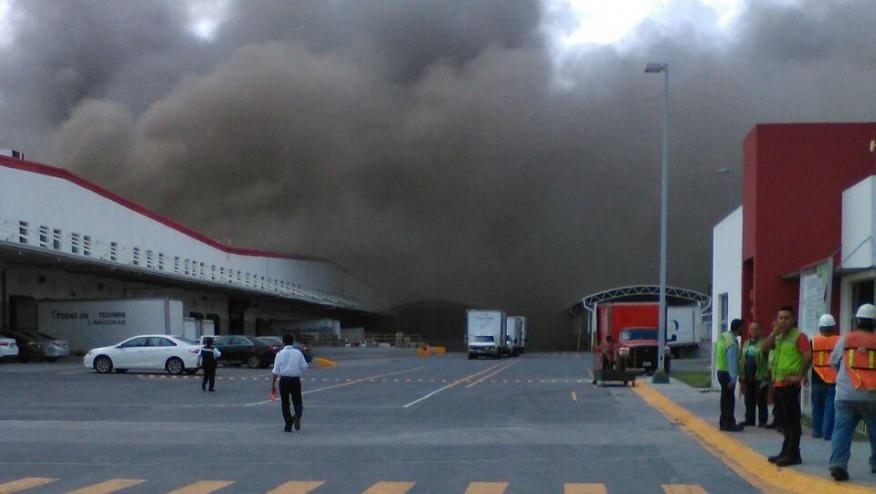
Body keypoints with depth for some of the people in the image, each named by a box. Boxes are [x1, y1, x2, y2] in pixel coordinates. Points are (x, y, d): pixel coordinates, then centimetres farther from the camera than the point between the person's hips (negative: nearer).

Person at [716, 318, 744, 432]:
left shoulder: (723, 336, 7)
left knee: (725, 398, 16)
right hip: (727, 374, -9)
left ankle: (724, 423, 24)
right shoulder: (732, 342, -21)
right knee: (729, 399, -2)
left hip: (721, 371, 9)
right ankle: (729, 424, 2)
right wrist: (733, 379, -23)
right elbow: (732, 362, -24)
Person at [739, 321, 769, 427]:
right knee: (749, 401, 11)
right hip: (748, 377, 7)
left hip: (760, 377, -6)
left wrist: (767, 376, -18)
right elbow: (741, 359, 18)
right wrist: (741, 374, 12)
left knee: (761, 401, 0)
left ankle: (762, 421, 7)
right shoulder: (746, 344, 16)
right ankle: (749, 419, 20)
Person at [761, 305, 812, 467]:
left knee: (792, 420, -4)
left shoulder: (798, 336, -9)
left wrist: (800, 376, -17)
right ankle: (786, 453, 22)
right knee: (785, 421, 15)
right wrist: (774, 333, -6)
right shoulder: (778, 336, 16)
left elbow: (808, 356, -17)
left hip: (790, 385, -8)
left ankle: (793, 455, -2)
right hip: (778, 383, 8)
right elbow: (764, 349, 5)